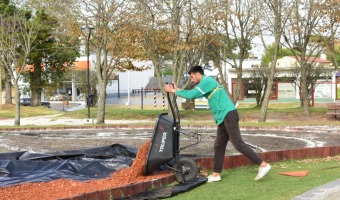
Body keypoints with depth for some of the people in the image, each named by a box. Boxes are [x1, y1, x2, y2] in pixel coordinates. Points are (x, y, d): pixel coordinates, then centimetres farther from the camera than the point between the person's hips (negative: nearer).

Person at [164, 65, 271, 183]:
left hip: (228, 115, -10)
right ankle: (215, 174, 15)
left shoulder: (207, 80, -9)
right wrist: (178, 90, 23)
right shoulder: (206, 83, 21)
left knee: (238, 144, -12)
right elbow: (194, 94, 29)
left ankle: (263, 165, -11)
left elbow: (192, 94, -14)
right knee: (219, 146, 11)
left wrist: (174, 91, -4)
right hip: (223, 118, 10)